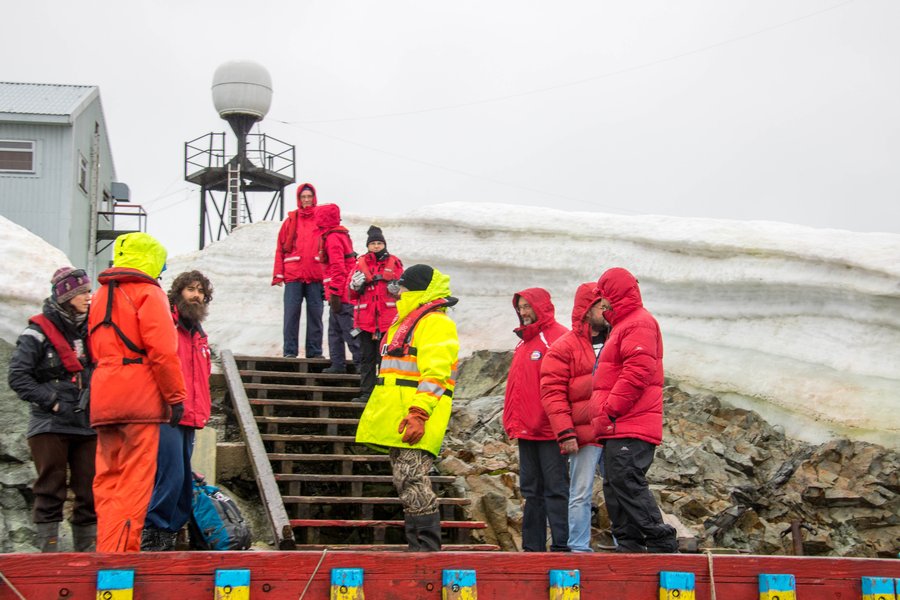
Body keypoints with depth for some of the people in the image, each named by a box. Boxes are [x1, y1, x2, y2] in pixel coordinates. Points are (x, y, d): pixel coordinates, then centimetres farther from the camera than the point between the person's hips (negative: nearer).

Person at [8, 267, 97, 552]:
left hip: (87, 424, 5)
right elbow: (17, 376, -9)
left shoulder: (91, 331, 13)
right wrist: (51, 401, -13)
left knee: (90, 491, 4)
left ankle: (87, 549, 12)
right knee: (50, 489, -1)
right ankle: (48, 549, 4)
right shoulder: (38, 333, -4)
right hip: (50, 425, -5)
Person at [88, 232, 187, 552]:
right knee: (135, 478, -6)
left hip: (103, 401, 7)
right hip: (141, 399, -7)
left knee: (107, 478, 10)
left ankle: (106, 548, 12)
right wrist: (176, 396, -8)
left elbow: (94, 351, 19)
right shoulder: (148, 293, -4)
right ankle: (121, 550, -10)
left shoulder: (100, 296, 20)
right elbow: (162, 350, -13)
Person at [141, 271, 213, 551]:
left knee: (184, 483, 9)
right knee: (171, 476, -15)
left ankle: (167, 537, 15)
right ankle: (152, 535, -6)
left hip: (189, 420, 9)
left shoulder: (199, 336, 23)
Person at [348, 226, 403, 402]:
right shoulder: (361, 263, 9)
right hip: (366, 319, 2)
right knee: (366, 358, 5)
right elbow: (352, 294, 11)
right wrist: (356, 285, -10)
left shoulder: (394, 262, 7)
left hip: (388, 319, -2)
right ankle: (366, 392, 9)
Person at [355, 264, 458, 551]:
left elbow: (434, 374, -19)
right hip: (398, 421, 11)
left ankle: (426, 547, -11)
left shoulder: (435, 323, -9)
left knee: (412, 481, -14)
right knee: (406, 483, 12)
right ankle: (418, 547, 18)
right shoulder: (406, 322, 24)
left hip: (415, 424, -11)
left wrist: (418, 414, -26)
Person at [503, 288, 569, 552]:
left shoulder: (558, 337, -8)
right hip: (525, 431, 9)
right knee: (531, 491, 11)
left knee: (555, 488, -5)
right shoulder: (523, 342, 19)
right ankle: (532, 547, 16)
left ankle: (561, 546, -2)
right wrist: (511, 421, 15)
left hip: (549, 431, -9)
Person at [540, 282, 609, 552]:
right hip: (584, 434, -4)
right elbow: (553, 392, -6)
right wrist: (565, 432, -14)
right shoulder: (564, 347, 1)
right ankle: (579, 548, 3)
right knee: (581, 494, -1)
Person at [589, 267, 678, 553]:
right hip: (619, 428, 11)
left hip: (630, 427, -11)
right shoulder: (623, 325, 25)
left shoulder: (639, 323, -8)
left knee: (627, 483, -14)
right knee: (616, 486, 10)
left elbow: (637, 372, -21)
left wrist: (611, 410, -19)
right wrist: (605, 414, 19)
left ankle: (662, 543, -11)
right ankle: (629, 546, 14)